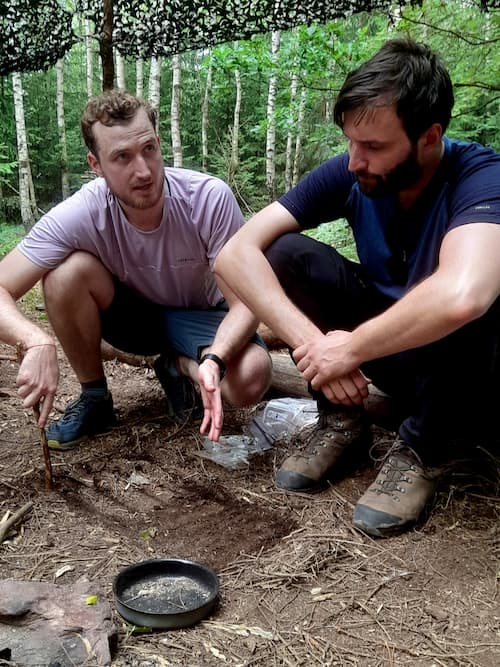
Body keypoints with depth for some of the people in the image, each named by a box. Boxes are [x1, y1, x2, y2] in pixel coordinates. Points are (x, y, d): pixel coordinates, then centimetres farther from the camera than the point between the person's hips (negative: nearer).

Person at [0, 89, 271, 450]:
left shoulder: (211, 198, -29)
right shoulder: (79, 215, -26)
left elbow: (245, 302, -26)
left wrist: (214, 359, -45)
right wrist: (38, 341, -48)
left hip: (199, 317, -1)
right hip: (130, 314, 2)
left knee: (252, 376, -32)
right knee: (69, 270, -29)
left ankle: (179, 367, 3)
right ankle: (94, 398, -5)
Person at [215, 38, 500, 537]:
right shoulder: (347, 175, -13)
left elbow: (460, 297, -48)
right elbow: (236, 255, -22)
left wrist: (348, 349, -34)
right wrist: (313, 342, -33)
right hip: (390, 350, 4)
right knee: (284, 254, -16)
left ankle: (425, 446, -11)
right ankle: (341, 420, -4)